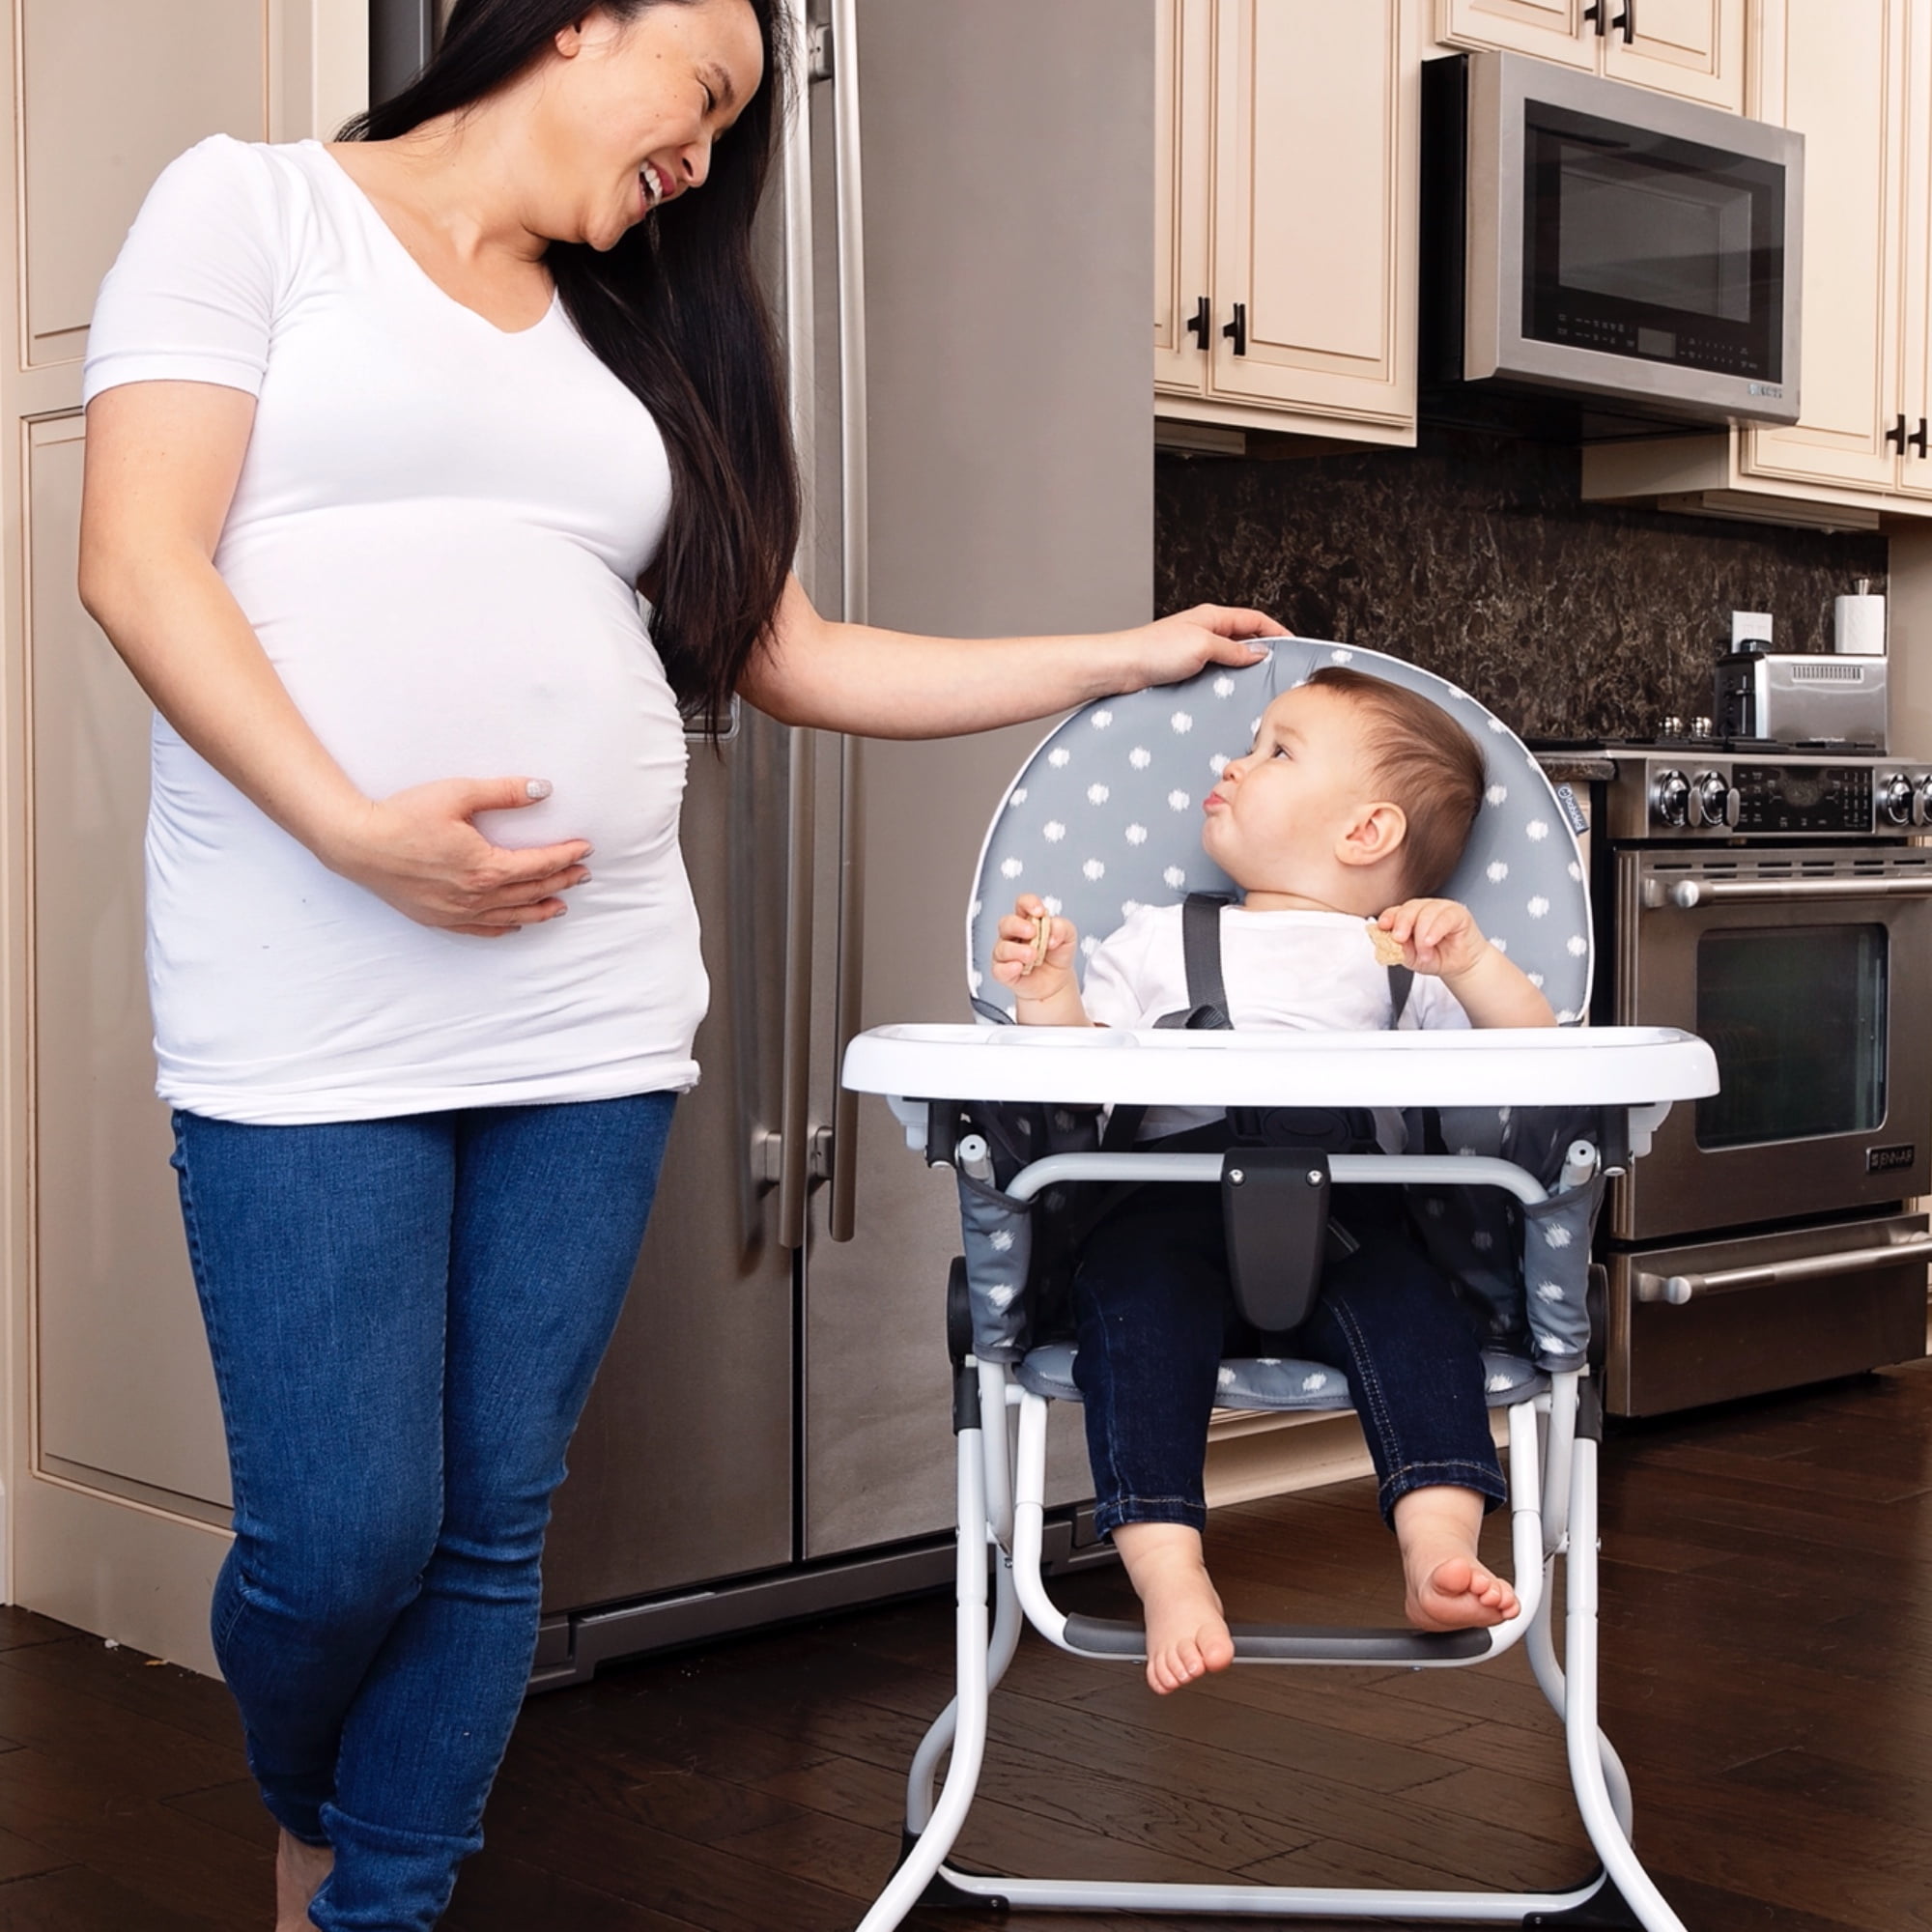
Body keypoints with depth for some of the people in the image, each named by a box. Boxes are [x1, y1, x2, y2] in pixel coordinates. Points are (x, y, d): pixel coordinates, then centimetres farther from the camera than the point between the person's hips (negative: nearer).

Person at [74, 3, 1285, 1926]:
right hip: (309, 999, -5)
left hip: (594, 995, 5)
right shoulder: (256, 206, 5)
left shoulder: (641, 334, 21)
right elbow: (141, 562, -6)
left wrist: (1132, 657, 21)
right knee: (342, 1535, -3)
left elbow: (798, 661, 21)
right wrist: (353, 828, -18)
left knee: (494, 1527, 5)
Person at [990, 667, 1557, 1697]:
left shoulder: (1400, 957, 24)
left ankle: (1440, 1548, -38)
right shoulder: (1157, 939, 29)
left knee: (1407, 1292, -30)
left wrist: (1471, 963, -3)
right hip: (1174, 1199, 0)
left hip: (1349, 1205, 0)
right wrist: (1048, 1003, 0)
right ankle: (1169, 1572, -37)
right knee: (1132, 1293, -30)